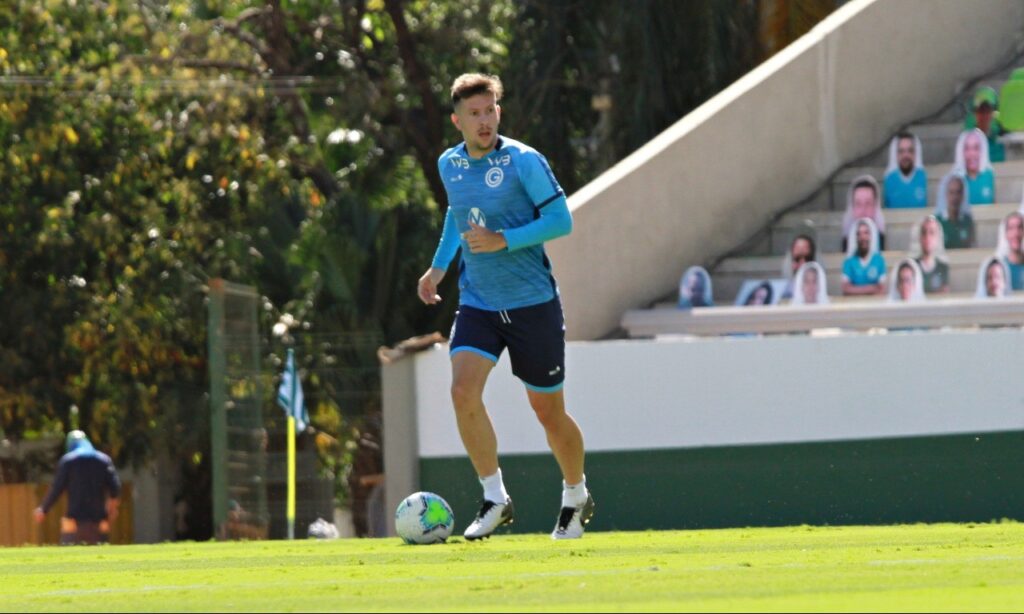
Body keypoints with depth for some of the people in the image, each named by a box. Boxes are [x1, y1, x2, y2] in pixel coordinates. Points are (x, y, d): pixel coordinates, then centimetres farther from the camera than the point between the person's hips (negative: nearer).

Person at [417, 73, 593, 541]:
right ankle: (495, 499, -9)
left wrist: (504, 240, -22)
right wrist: (439, 265, 19)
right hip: (477, 304, 4)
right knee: (463, 392, -21)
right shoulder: (449, 165, 5)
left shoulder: (523, 161, -11)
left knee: (548, 411, 7)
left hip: (533, 303, -4)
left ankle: (576, 497, 32)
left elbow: (561, 220, -12)